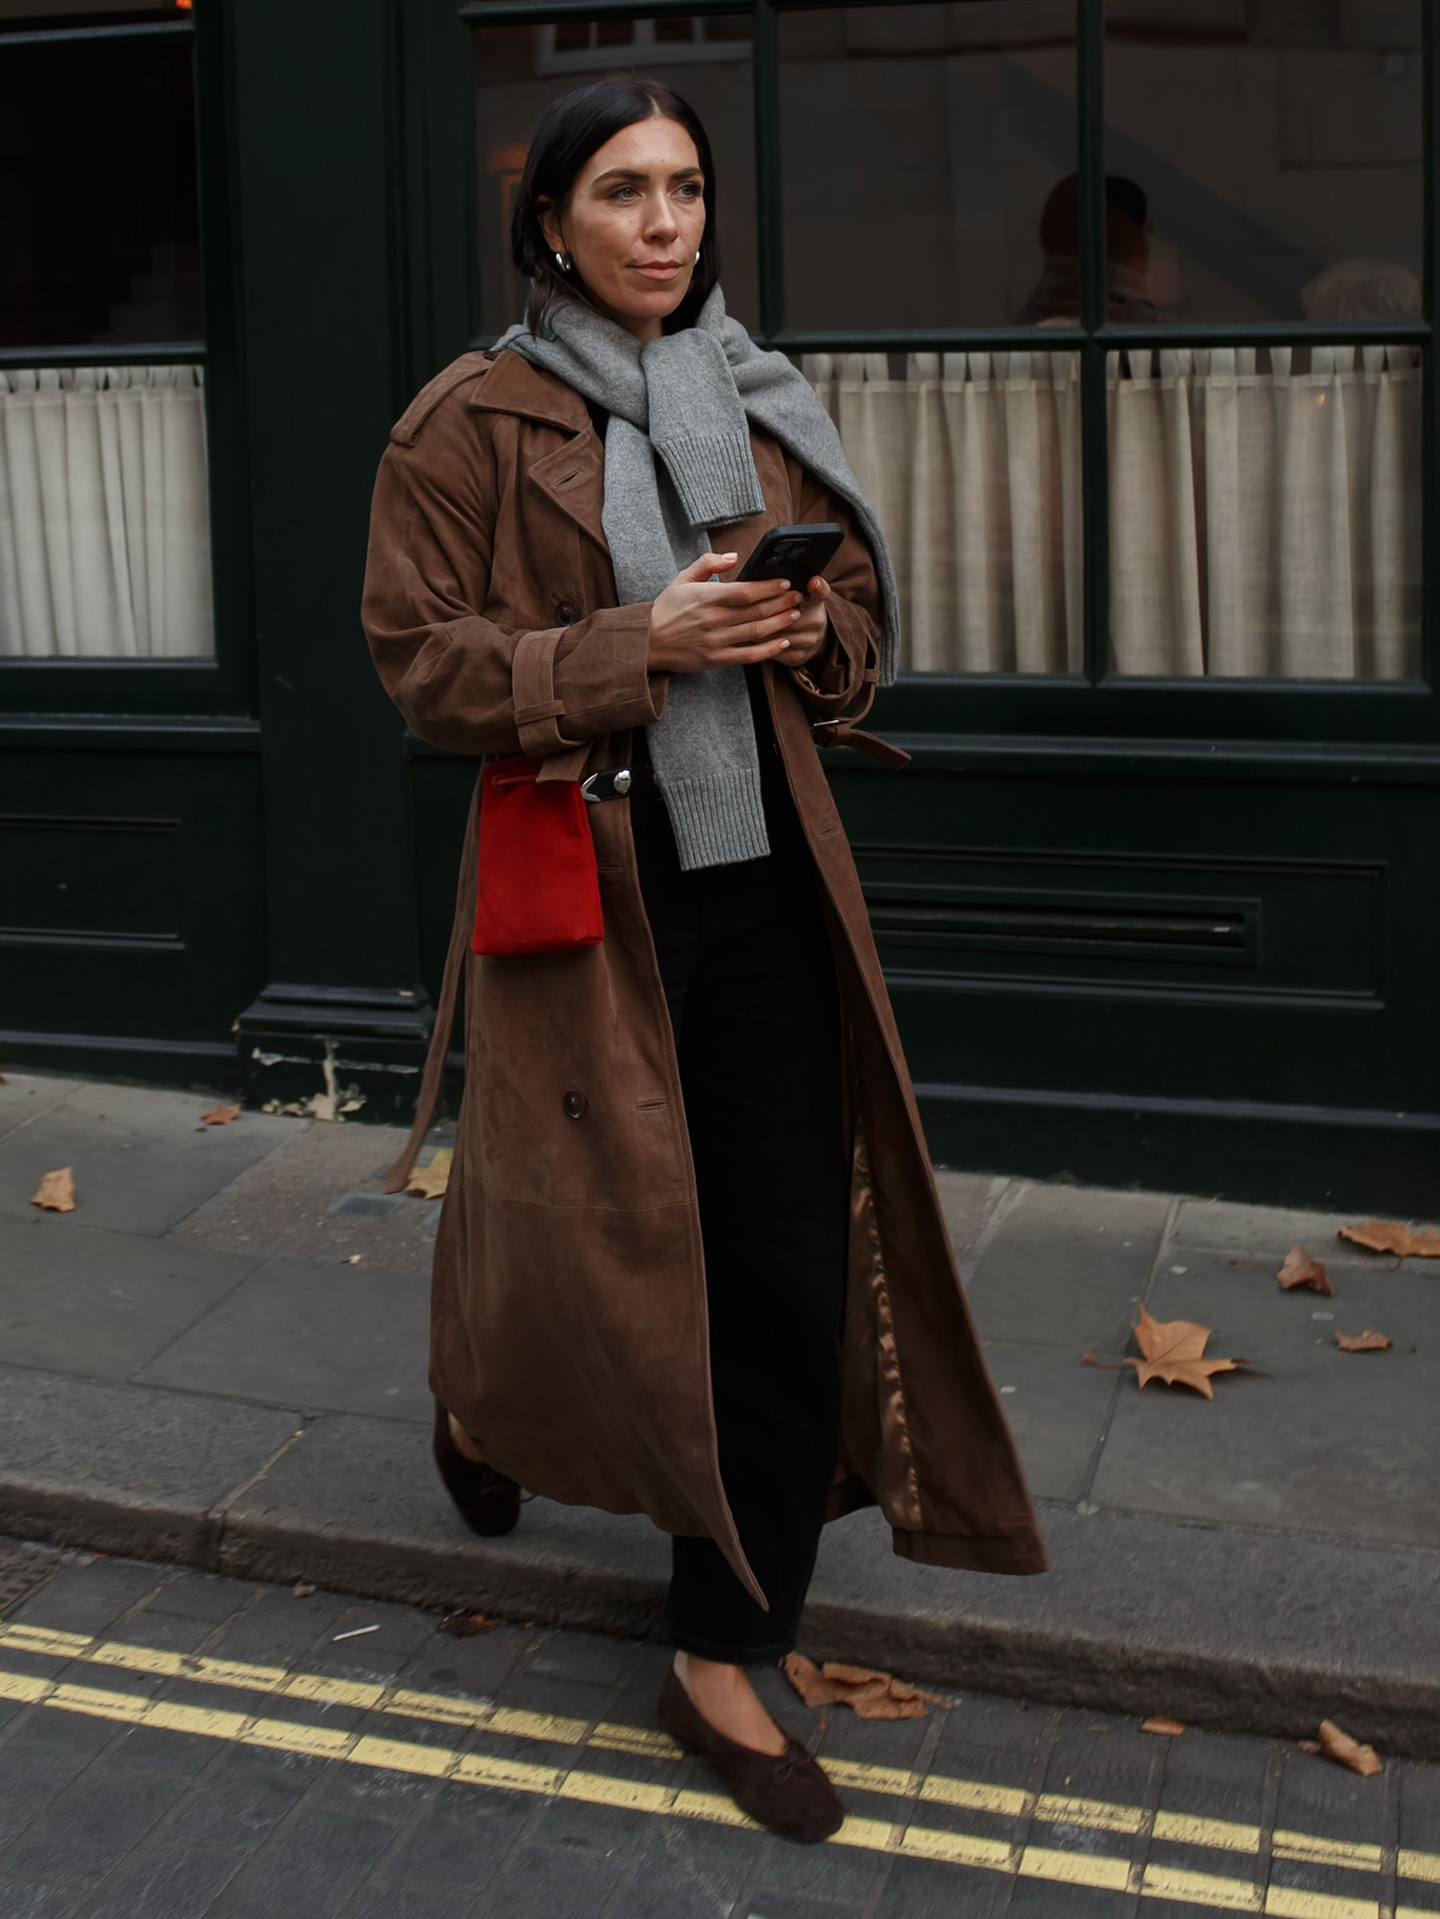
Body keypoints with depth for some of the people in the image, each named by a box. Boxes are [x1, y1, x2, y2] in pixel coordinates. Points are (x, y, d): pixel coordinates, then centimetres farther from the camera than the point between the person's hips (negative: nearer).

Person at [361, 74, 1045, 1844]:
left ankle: (723, 1661, 19)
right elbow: (422, 659, -7)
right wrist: (633, 646, -19)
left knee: (793, 1274, 3)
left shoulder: (760, 407, 10)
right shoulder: (475, 421, -4)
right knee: (586, 1243, 5)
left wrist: (806, 633, -6)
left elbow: (862, 613, 18)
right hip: (584, 890, -4)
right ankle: (488, 1391, 44)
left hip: (765, 883, 4)